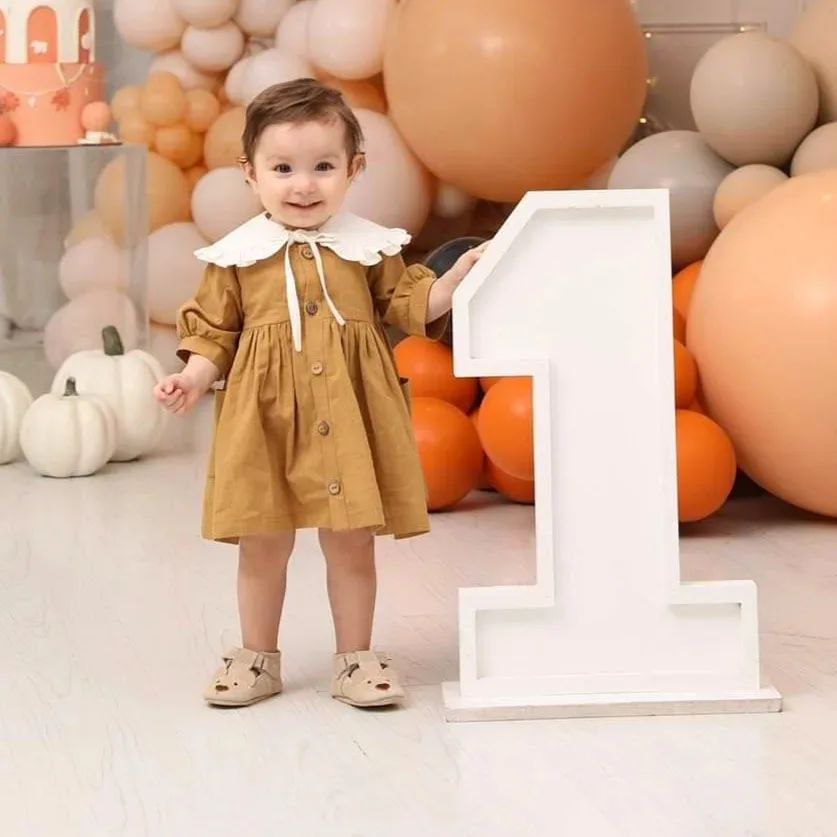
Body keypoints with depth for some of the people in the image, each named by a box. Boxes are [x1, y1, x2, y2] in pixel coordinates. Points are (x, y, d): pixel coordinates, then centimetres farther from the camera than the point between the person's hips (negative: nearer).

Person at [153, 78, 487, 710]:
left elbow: (409, 305, 8)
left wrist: (454, 280, -7)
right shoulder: (237, 257, 1)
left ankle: (355, 658, 20)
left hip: (350, 416, 0)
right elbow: (213, 331, 6)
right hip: (264, 419, 0)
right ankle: (258, 658, 23)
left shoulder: (369, 248, 3)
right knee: (263, 544, 8)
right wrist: (194, 378, -9)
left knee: (352, 541, 7)